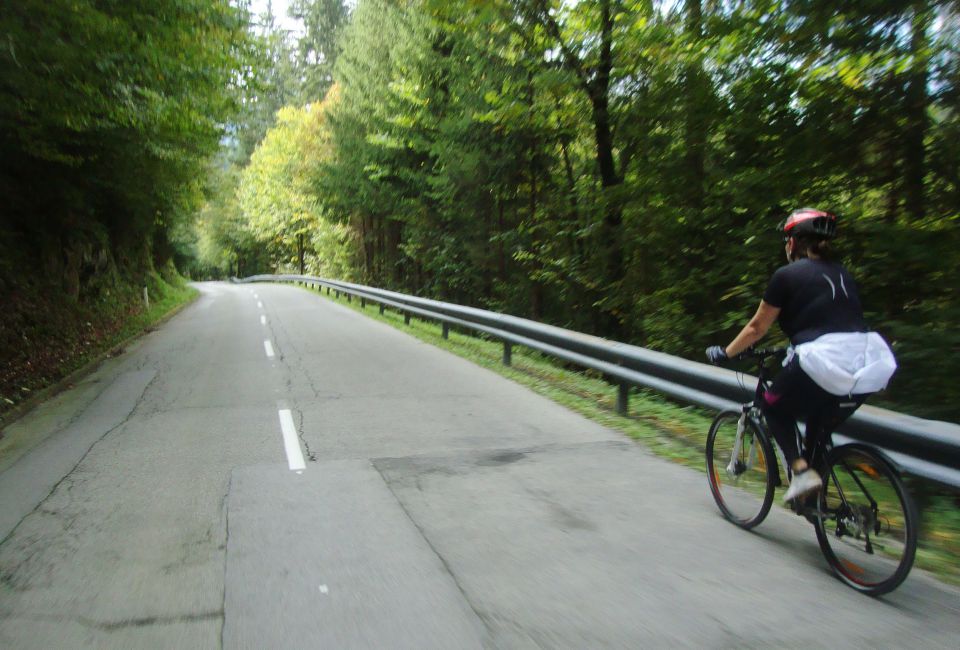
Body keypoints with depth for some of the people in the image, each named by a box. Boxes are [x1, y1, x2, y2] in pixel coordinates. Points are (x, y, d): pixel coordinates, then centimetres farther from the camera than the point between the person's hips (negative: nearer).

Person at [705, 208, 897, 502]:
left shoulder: (787, 275, 4)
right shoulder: (841, 274, 21)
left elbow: (756, 328, 10)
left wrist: (724, 353, 24)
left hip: (822, 365, -6)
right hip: (868, 372, 6)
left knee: (774, 407, 19)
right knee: (821, 421, 30)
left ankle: (802, 470, 4)